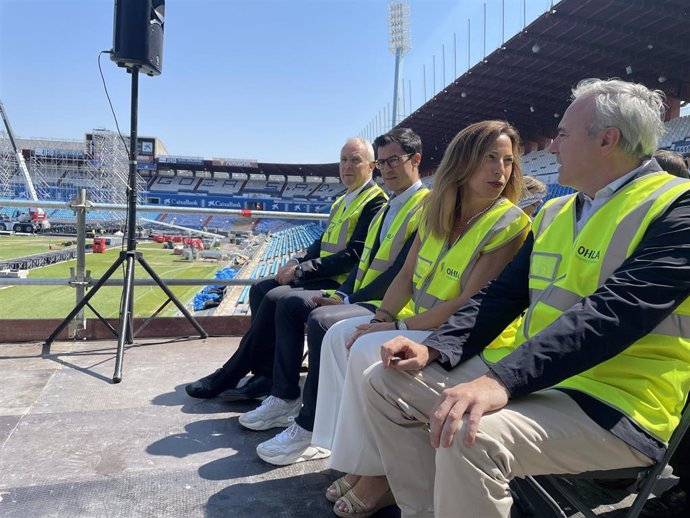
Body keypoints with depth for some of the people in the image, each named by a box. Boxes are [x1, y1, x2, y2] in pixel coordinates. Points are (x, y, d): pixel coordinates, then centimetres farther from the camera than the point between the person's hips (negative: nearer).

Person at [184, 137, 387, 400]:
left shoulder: (375, 202, -12)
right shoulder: (343, 200, 18)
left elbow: (353, 255, -20)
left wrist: (300, 270, -17)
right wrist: (297, 261, 0)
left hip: (341, 283, -10)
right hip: (321, 275, 10)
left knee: (275, 298, -23)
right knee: (259, 288, 4)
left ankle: (227, 377, -7)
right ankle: (267, 374, -1)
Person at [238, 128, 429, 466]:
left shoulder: (428, 207, -10)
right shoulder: (387, 207, 19)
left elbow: (402, 271, -19)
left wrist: (348, 299, -17)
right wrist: (342, 293, -1)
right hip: (360, 296, 10)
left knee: (322, 320, -32)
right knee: (290, 303, 5)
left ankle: (309, 430, -21)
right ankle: (285, 398, 8)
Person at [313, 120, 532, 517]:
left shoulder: (509, 224, -16)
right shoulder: (437, 210, 6)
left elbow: (470, 305, -22)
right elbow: (407, 274, 8)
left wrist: (398, 328, -21)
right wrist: (382, 317, -9)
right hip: (420, 323, 8)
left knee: (369, 351, -24)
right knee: (339, 335, -4)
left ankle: (378, 476, -5)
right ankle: (360, 461, 1)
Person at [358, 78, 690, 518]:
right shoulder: (555, 212, 14)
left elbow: (610, 314, -26)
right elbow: (504, 295, 9)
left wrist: (502, 381, -35)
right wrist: (434, 348, -5)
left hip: (612, 404, -8)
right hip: (527, 373, 8)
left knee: (468, 437, -34)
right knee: (385, 383, 2)